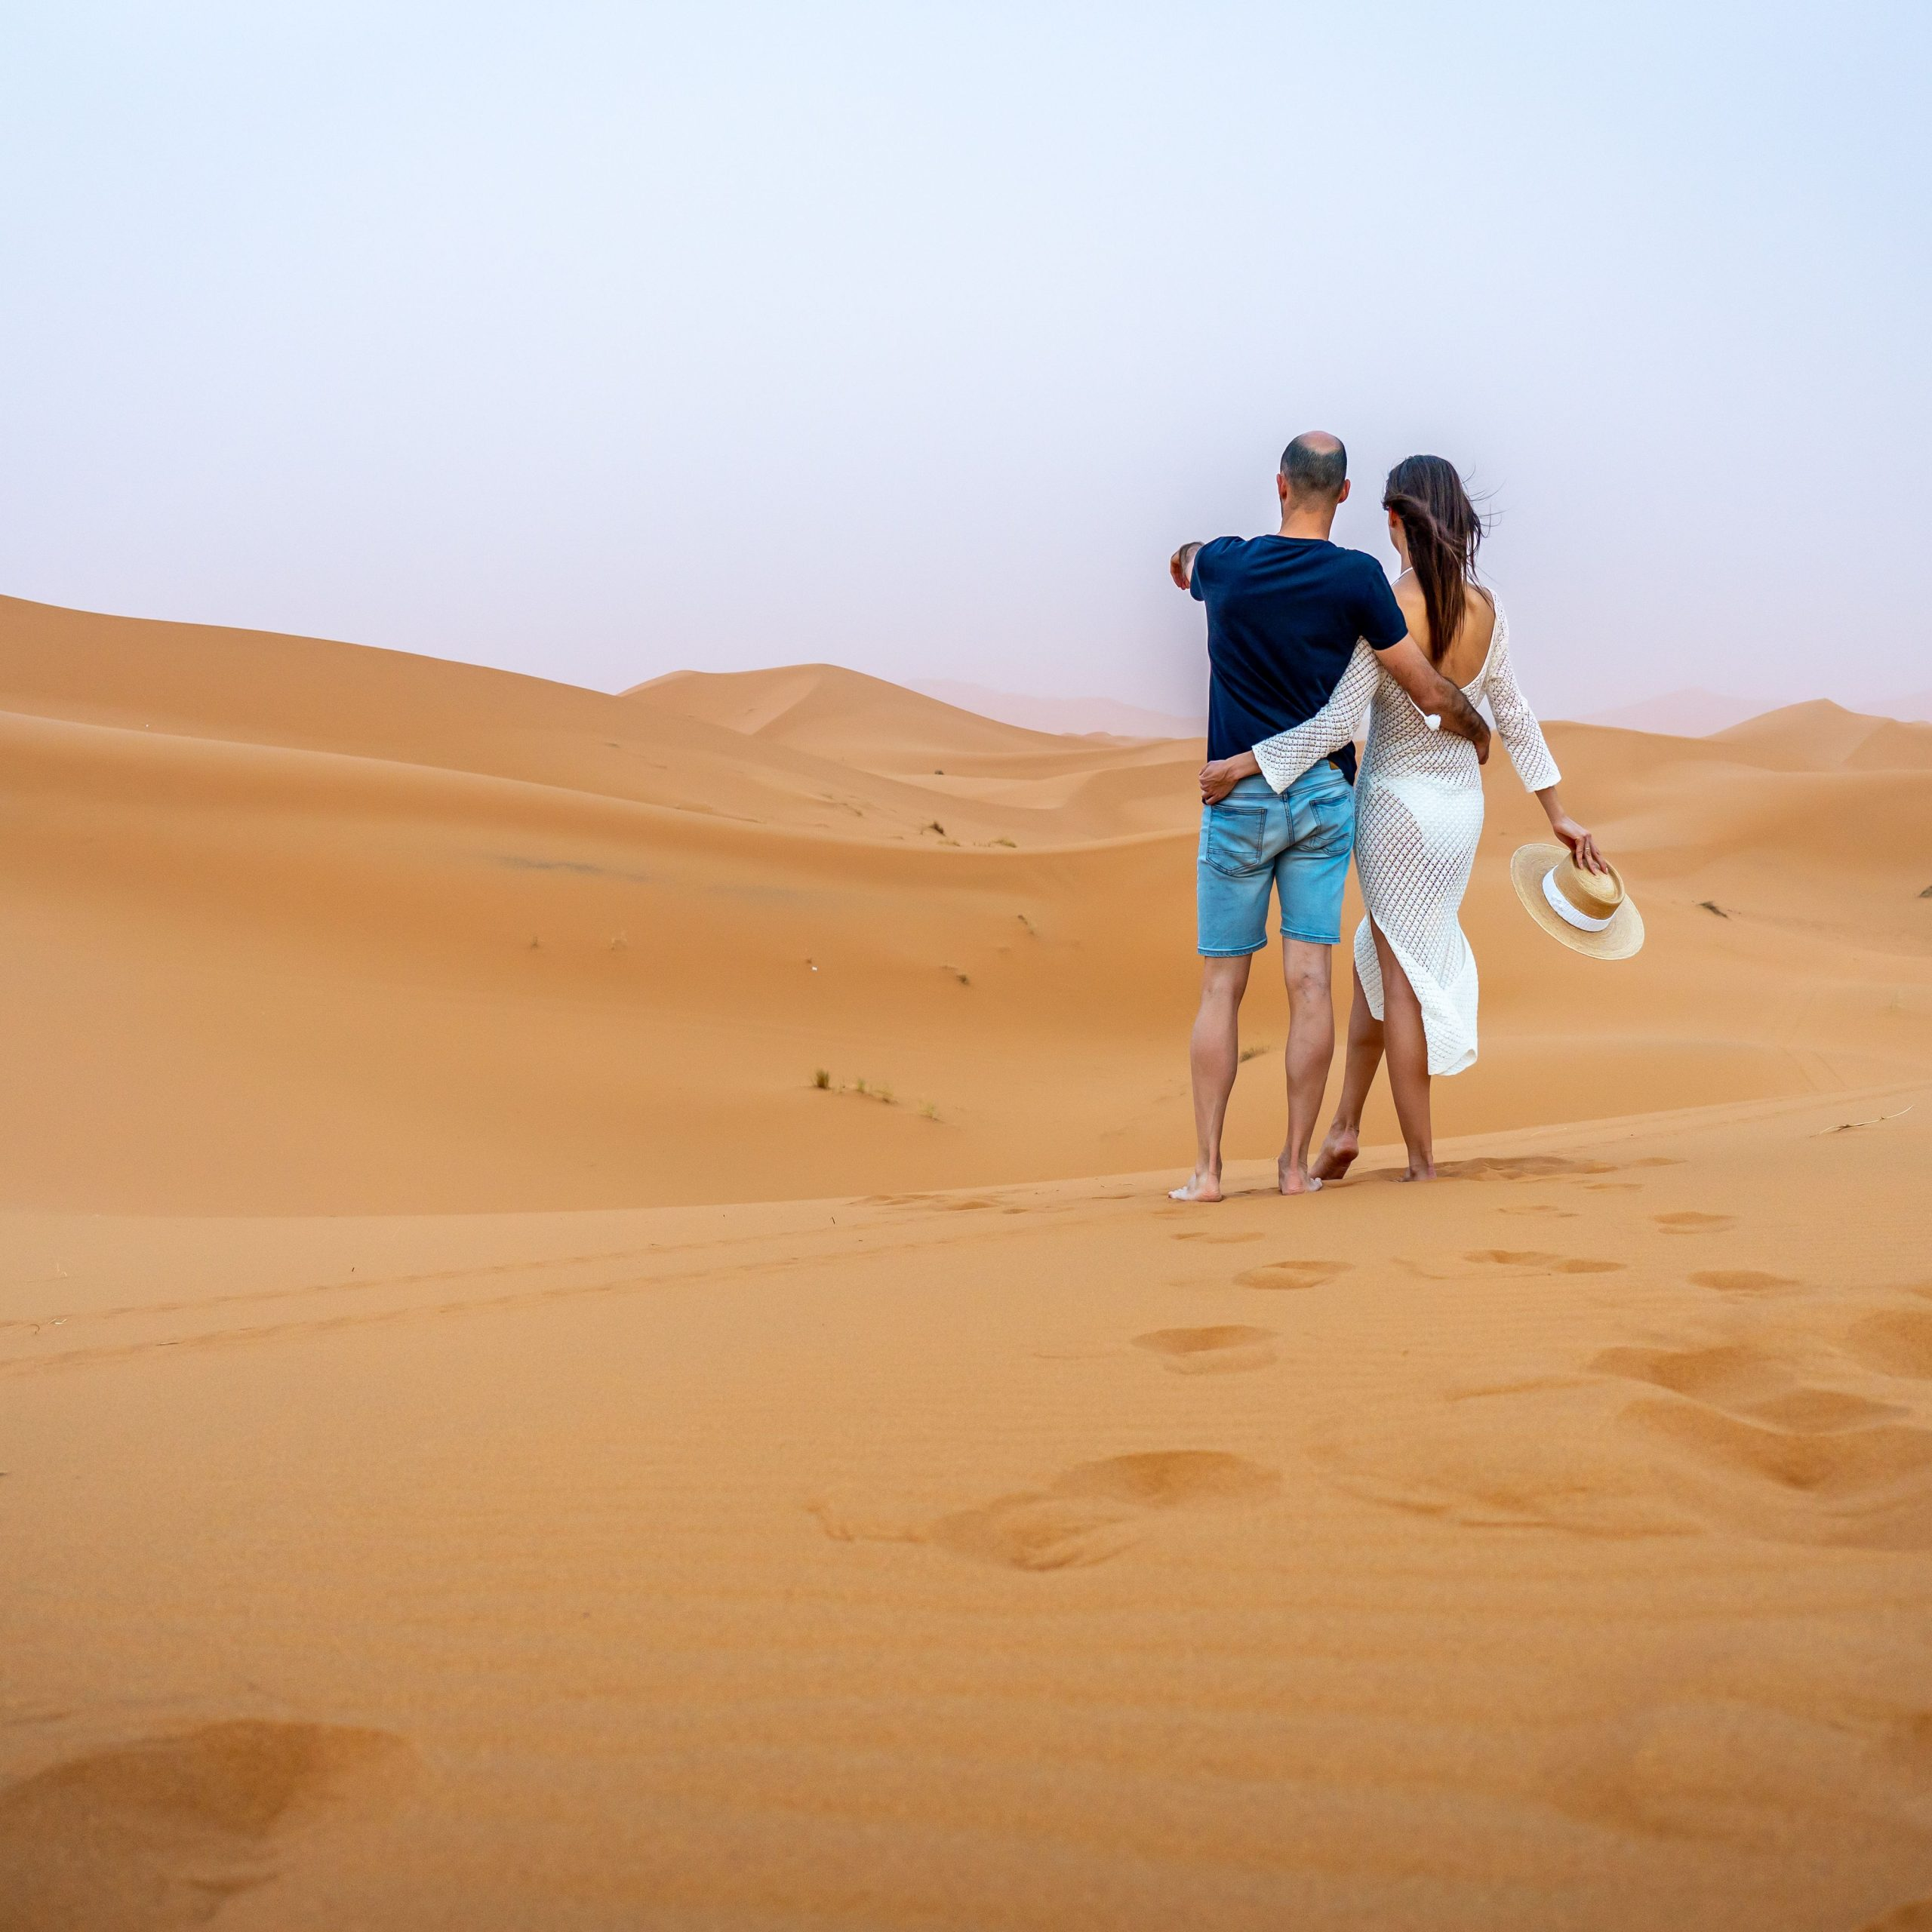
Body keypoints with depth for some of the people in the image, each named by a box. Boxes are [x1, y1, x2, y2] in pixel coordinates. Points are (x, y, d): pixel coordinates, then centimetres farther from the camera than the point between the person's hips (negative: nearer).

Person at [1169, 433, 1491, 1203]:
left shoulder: (1225, 564, -3)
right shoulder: (1356, 577, -8)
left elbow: (1184, 560, 24)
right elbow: (1430, 693, -4)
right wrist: (1477, 730, 15)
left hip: (1238, 800, 0)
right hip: (1325, 798, 0)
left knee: (1221, 988, 3)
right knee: (1310, 982, 1)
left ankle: (1207, 1168, 1)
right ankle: (1297, 1163, 3)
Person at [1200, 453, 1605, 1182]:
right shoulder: (1485, 608, -3)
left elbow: (1337, 722, -23)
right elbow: (1514, 718, 3)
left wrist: (1244, 764, -18)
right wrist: (1559, 815, 10)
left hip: (1397, 801, -5)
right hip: (1461, 802, 5)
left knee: (1400, 978, 5)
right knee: (1380, 952, 20)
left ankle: (1422, 1162, 9)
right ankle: (1346, 1125, 21)